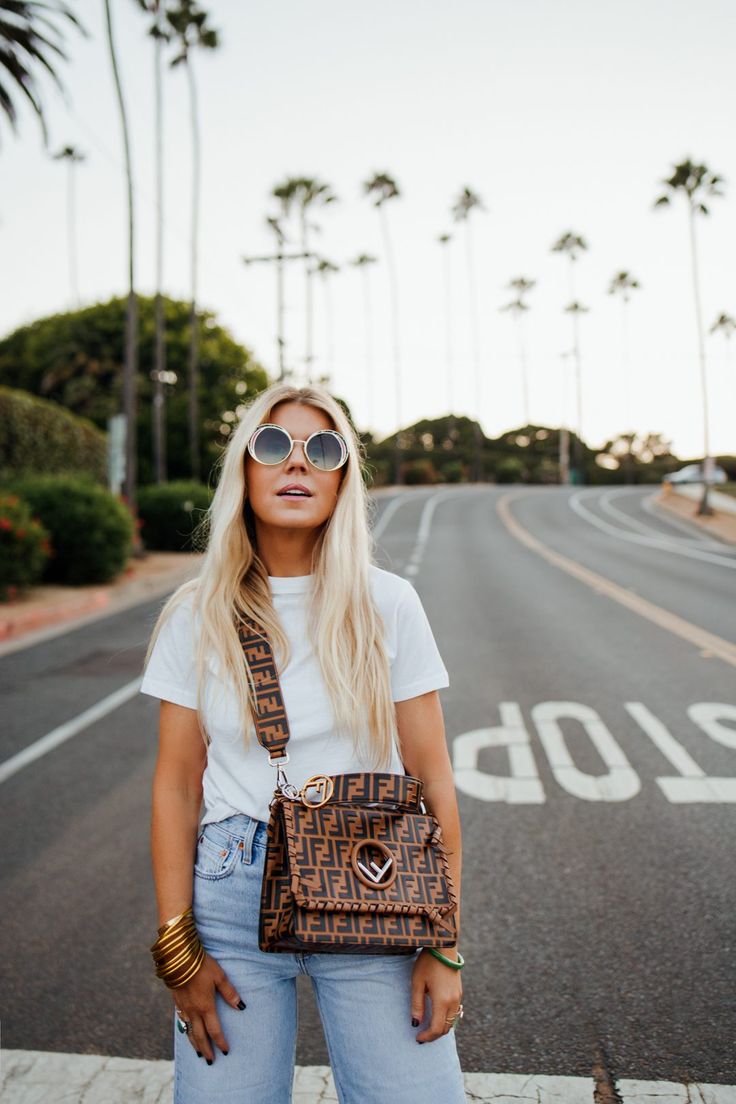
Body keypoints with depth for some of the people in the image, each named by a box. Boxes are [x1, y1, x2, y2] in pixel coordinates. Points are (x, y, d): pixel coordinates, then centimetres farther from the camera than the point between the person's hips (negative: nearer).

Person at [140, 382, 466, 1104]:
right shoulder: (196, 615, -2)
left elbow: (431, 778, -3)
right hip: (233, 899, 1)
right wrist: (178, 948, 0)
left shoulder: (387, 605, -5)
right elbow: (177, 786, 1)